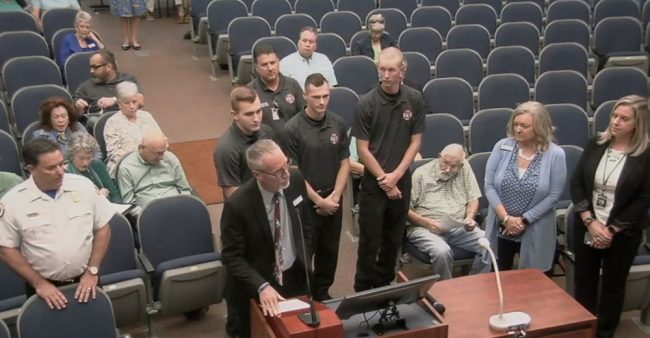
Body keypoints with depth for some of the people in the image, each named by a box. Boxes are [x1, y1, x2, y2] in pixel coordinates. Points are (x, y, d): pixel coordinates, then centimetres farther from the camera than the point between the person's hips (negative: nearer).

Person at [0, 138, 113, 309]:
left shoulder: (83, 185, -6)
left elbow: (103, 229, 0)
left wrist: (92, 271, -6)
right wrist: (39, 283, -9)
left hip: (85, 281, 1)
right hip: (44, 287, -1)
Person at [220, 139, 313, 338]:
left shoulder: (296, 180, -12)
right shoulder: (238, 205, -27)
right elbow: (232, 257, -18)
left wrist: (306, 263, 2)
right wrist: (261, 286, -28)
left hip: (296, 277, 4)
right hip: (253, 286, -4)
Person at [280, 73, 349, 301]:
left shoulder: (338, 124, -1)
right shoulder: (292, 129, -14)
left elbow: (344, 163, 4)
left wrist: (334, 196, -6)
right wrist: (318, 200, -11)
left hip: (333, 202, 4)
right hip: (304, 203, -4)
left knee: (329, 250, 16)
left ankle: (322, 292, 35)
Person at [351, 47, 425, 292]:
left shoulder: (414, 100, -3)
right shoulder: (366, 103, -12)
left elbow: (415, 142, 1)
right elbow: (363, 150, -9)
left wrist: (396, 175, -9)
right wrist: (384, 180, -9)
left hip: (401, 180, 3)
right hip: (373, 182, -3)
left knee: (393, 239, 15)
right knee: (369, 240, 5)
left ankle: (384, 286, 31)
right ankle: (363, 290, 19)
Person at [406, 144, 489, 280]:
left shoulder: (465, 168, 7)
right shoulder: (421, 174, -3)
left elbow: (473, 199, 11)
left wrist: (470, 217, -9)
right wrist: (426, 222, -19)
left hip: (459, 228, 4)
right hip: (426, 228, -4)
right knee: (442, 251, -35)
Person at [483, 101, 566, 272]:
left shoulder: (555, 154, -10)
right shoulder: (502, 147, -6)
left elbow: (553, 195, -10)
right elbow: (489, 186, -5)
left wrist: (524, 220, -14)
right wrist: (506, 217, -14)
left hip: (535, 231, -2)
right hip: (501, 228, 2)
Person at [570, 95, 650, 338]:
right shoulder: (596, 144, -2)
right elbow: (576, 183, -2)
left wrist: (611, 229, -13)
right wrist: (590, 221, -11)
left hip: (623, 232, -3)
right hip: (587, 227, 3)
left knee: (613, 284, 12)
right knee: (584, 280, 12)